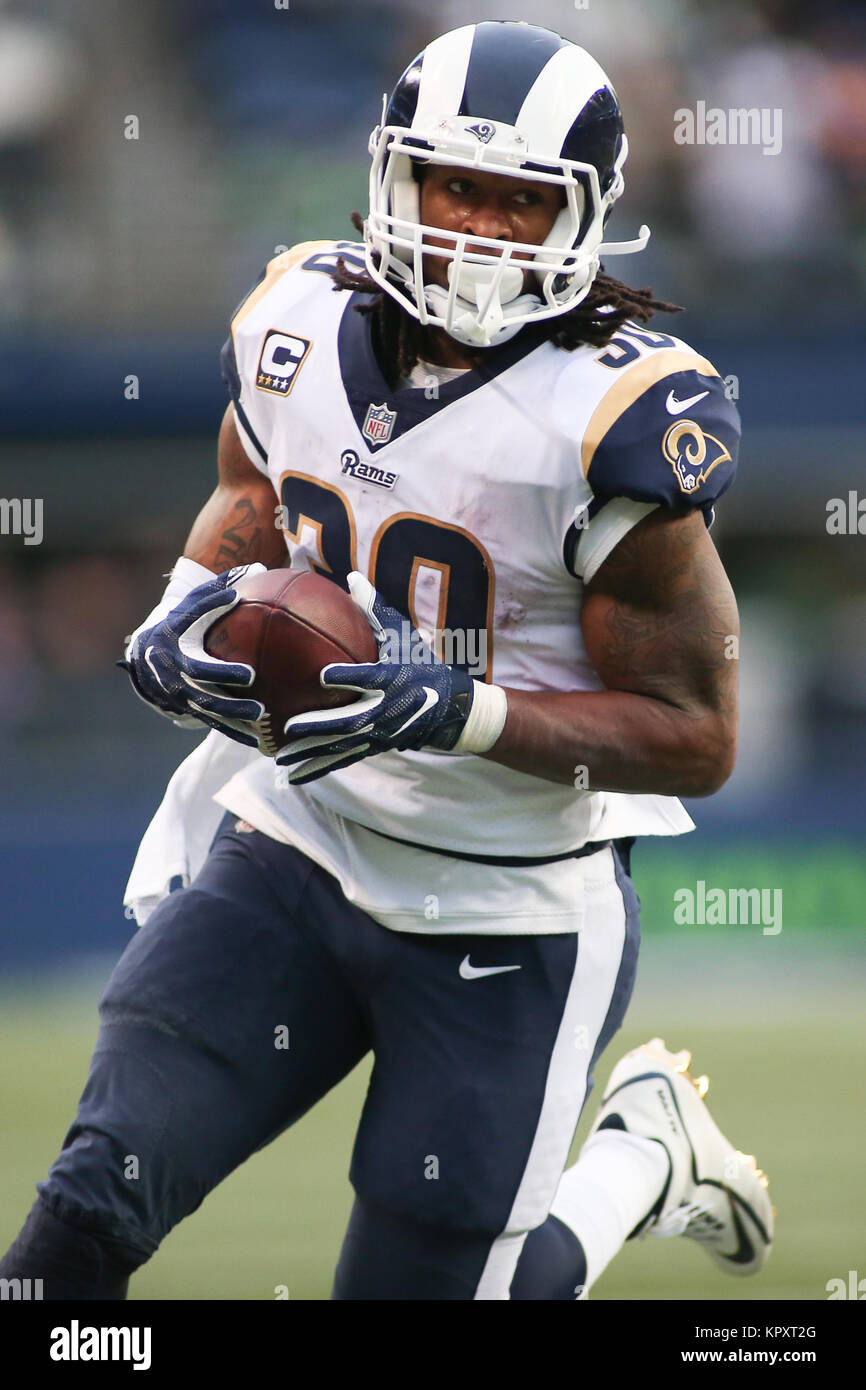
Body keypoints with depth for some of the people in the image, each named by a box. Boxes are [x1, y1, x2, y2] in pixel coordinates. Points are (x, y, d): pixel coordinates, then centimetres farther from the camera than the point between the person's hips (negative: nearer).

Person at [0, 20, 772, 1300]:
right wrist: (194, 608, -3)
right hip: (297, 848, 4)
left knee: (420, 1284, 7)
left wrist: (456, 709, -28)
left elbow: (696, 737, -16)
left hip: (508, 917, -4)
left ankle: (643, 1153, 33)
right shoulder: (304, 326, -4)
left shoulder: (614, 419, -21)